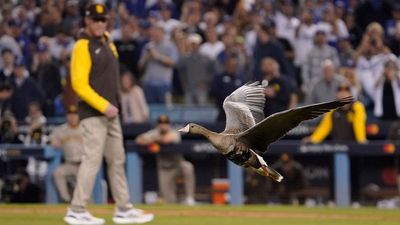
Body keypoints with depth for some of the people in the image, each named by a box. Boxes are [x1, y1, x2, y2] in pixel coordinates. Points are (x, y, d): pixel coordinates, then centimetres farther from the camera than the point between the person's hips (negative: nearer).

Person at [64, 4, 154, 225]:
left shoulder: (107, 43, 14)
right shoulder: (83, 46, -12)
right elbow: (79, 84, -18)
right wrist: (104, 106, -21)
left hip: (110, 112, 9)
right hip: (93, 113, -9)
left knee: (117, 160, 11)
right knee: (92, 159, -12)